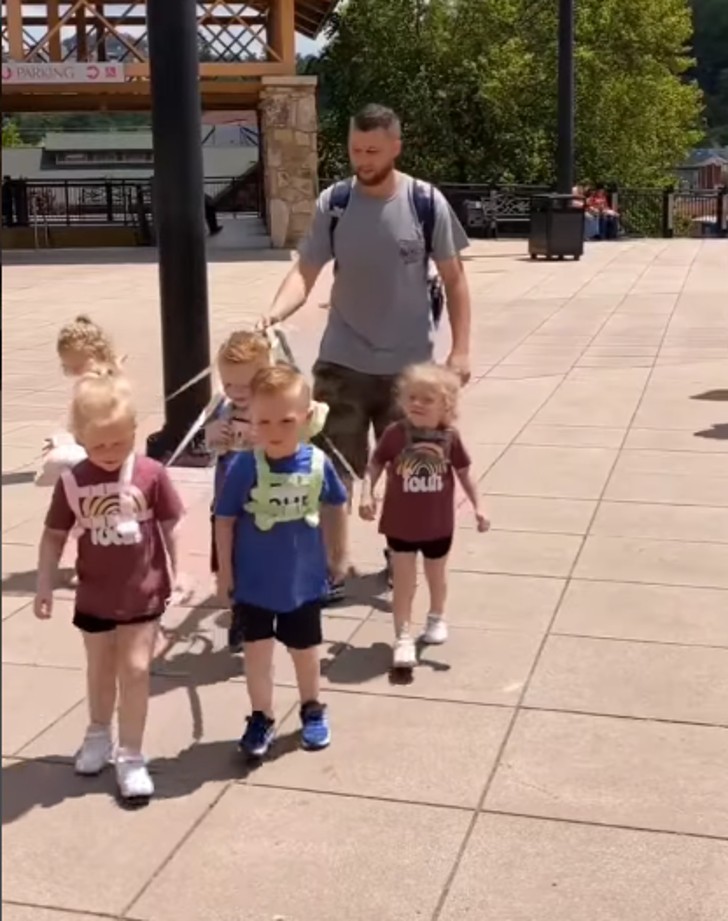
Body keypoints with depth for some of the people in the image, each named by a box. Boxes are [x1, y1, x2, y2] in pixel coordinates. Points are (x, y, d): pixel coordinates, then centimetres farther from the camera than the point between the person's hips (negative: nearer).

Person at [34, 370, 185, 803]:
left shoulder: (151, 475, -16)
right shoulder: (72, 482, -12)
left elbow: (171, 528, -6)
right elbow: (54, 536, -2)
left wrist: (178, 575, -4)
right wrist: (45, 586, -3)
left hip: (144, 594, -2)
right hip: (94, 597, 2)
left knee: (135, 670, 1)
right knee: (100, 671, 20)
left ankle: (131, 757, 14)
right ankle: (98, 734, 44)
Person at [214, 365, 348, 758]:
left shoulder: (318, 463, -15)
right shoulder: (243, 467, -22)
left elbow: (336, 507, 3)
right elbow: (224, 520, -11)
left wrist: (337, 556, 11)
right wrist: (224, 571, -6)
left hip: (303, 578, 2)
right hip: (254, 580, -1)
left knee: (305, 648, 19)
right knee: (257, 649, 11)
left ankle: (312, 710, 41)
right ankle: (261, 719, 30)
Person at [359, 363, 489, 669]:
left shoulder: (450, 437, -12)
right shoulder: (395, 433, -15)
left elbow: (464, 473, -1)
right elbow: (375, 465, -6)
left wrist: (477, 506, -1)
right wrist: (367, 494, -18)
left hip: (438, 525, 2)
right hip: (400, 524, -2)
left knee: (436, 577, 23)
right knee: (403, 583, 2)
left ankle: (437, 618, 47)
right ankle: (403, 639, 8)